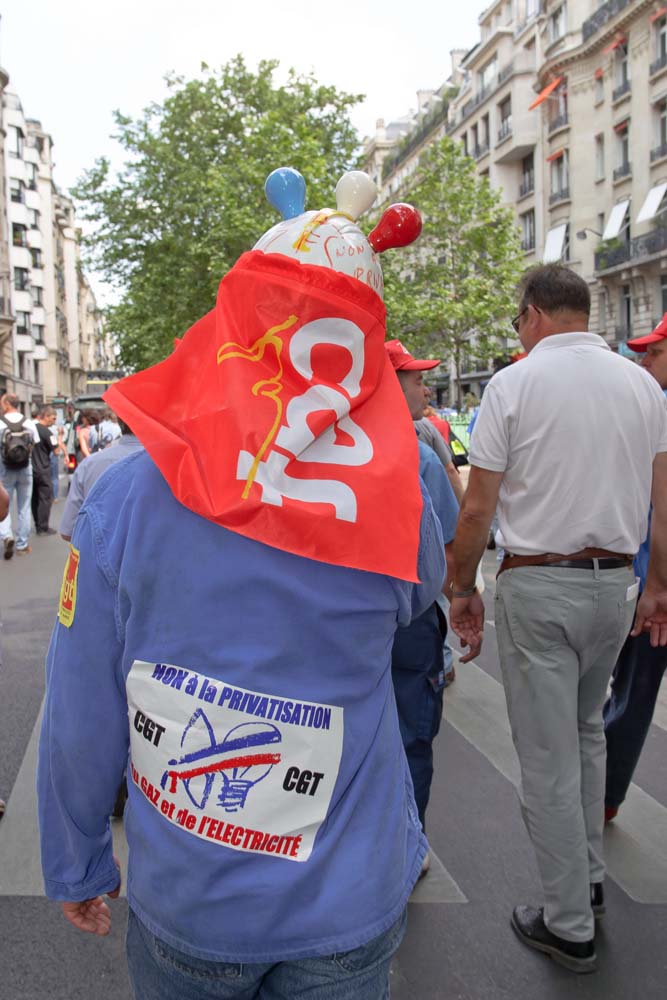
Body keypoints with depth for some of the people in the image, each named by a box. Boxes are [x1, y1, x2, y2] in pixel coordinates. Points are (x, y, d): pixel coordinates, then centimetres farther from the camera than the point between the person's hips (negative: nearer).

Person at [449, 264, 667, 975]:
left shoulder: (514, 384, -9)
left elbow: (477, 508, -10)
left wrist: (463, 587, 2)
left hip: (536, 584, -5)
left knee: (548, 757, 6)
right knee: (586, 734, 25)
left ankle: (569, 926, 19)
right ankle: (589, 877, 36)